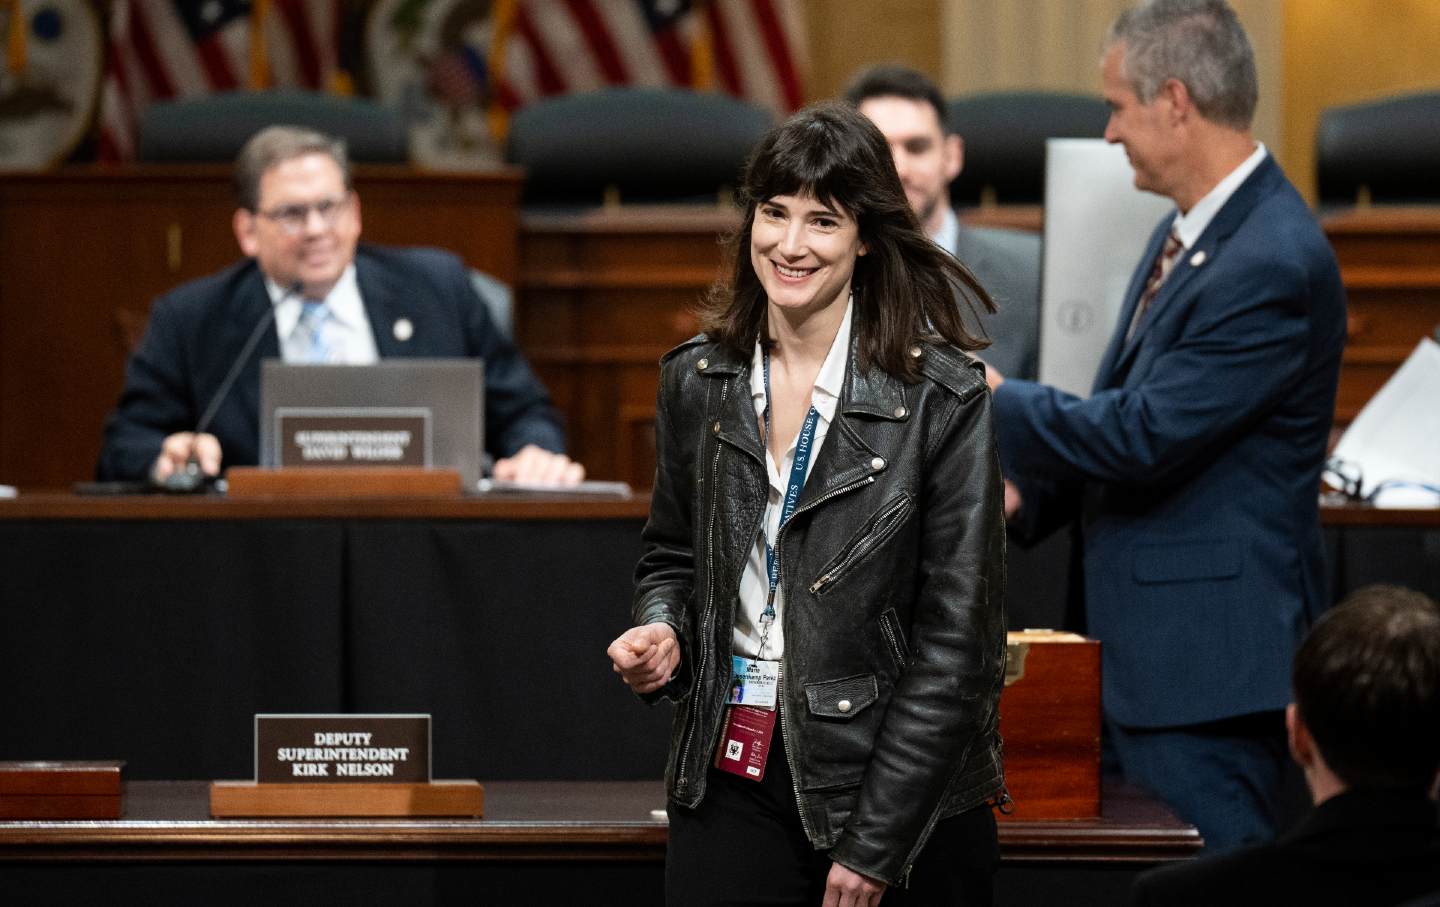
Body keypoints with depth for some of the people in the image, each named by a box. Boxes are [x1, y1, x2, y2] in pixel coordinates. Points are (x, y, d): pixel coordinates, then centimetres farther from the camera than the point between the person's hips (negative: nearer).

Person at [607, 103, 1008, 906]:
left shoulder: (942, 397, -10)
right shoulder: (698, 380, 5)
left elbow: (958, 640, -11)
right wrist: (661, 633, -3)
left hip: (897, 784, -3)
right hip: (732, 780, 3)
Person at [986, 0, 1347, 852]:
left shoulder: (1274, 263, -21)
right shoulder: (1187, 232, 12)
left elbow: (1143, 434, -23)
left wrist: (992, 397, -10)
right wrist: (1025, 493, 5)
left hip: (1210, 658, -10)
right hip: (1153, 648, 10)